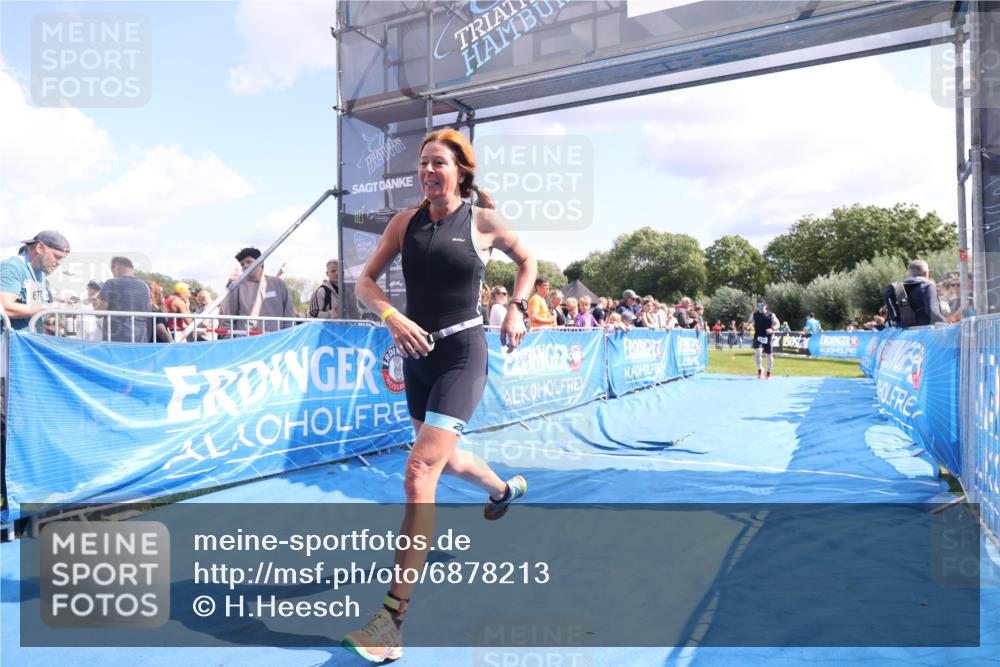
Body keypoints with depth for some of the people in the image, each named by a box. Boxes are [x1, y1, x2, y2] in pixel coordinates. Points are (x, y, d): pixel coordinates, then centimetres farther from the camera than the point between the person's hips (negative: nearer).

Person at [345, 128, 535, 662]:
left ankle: (392, 620, -9)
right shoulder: (406, 221, 4)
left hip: (461, 355, -6)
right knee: (444, 460, 23)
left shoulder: (483, 221, -4)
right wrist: (392, 316, -16)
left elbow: (527, 261, 13)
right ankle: (506, 488, 57)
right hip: (417, 355, 6)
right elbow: (366, 281, 3)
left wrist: (517, 308, -1)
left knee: (419, 471, -17)